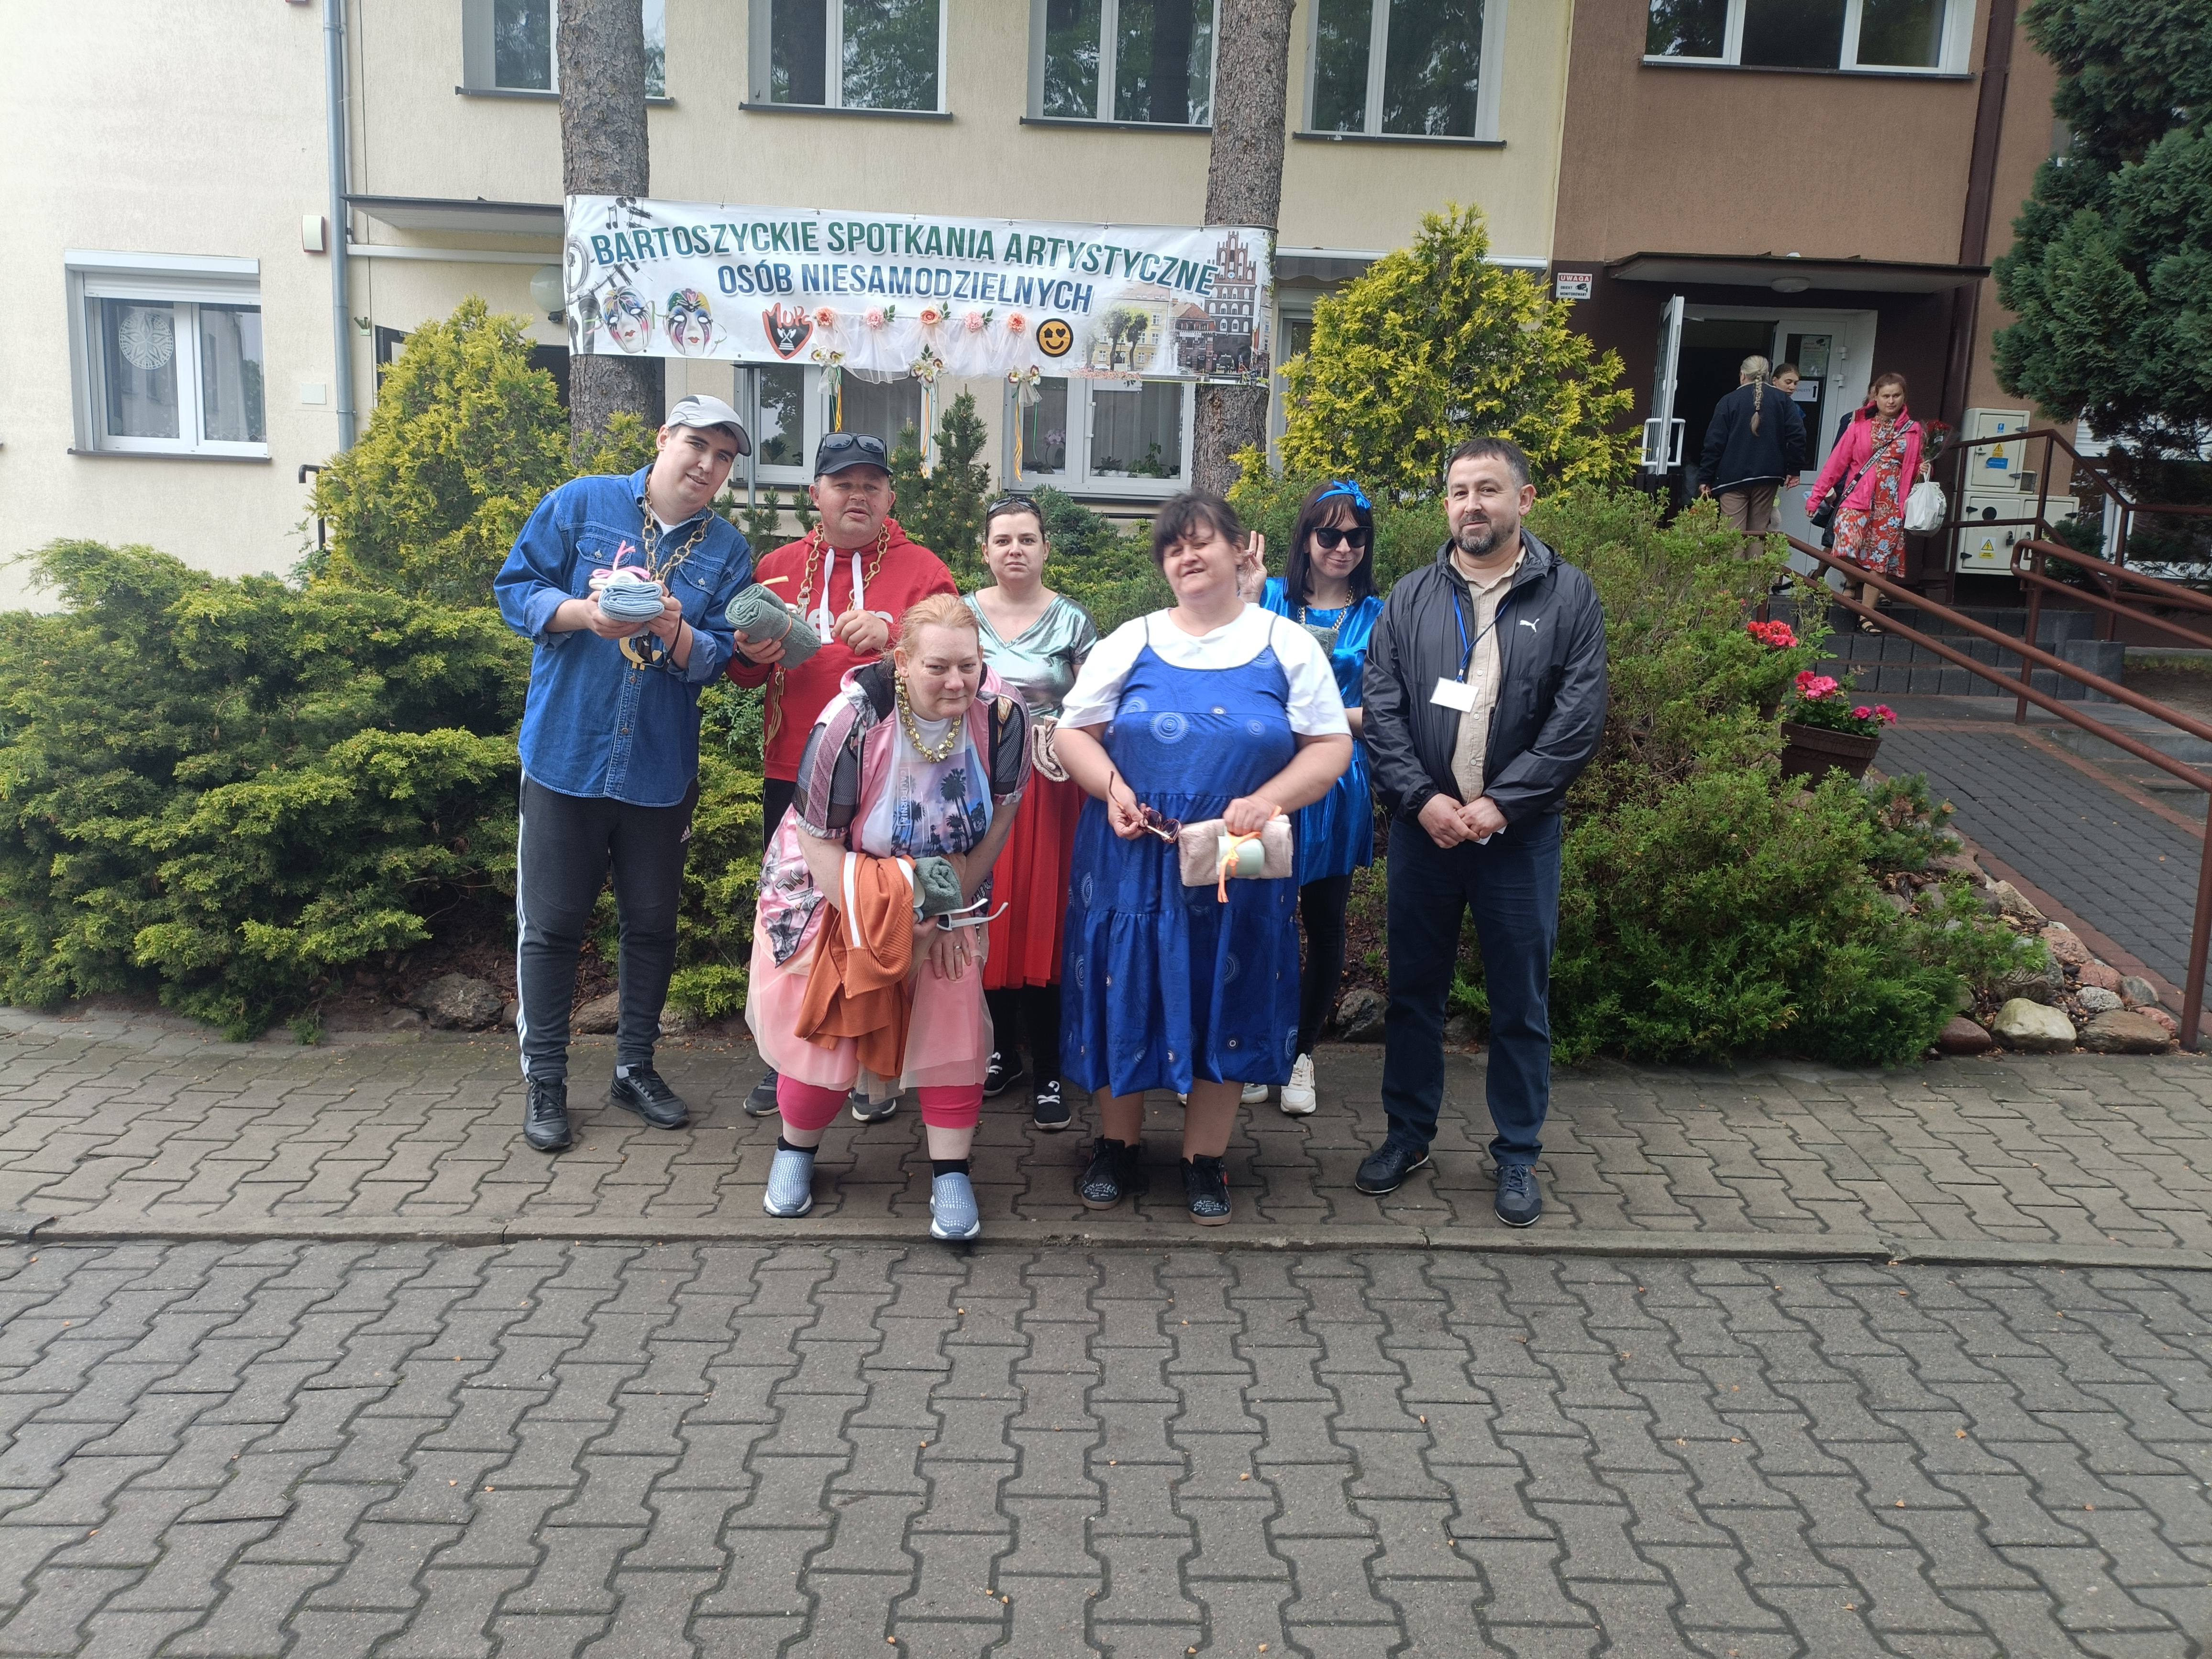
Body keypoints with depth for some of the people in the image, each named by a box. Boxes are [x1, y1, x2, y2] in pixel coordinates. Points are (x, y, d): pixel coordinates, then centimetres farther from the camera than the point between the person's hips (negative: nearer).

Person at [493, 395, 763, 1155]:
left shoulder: (728, 552, 4)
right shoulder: (580, 504, -1)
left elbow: (718, 659, -3)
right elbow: (516, 588, -2)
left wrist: (675, 631, -25)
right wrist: (586, 614, -20)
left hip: (662, 769, 2)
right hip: (565, 753, -2)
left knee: (652, 924, 11)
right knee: (551, 923, 3)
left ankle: (635, 1066, 28)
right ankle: (545, 1080, 16)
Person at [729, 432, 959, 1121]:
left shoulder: (922, 569, 2)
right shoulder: (779, 568, 12)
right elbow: (744, 673, 15)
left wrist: (892, 634, -27)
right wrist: (754, 650, -8)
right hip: (794, 777, 3)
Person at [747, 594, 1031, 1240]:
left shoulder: (1002, 715, -21)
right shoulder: (851, 722, -30)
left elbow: (1000, 816, -4)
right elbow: (819, 842, -19)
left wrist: (954, 908, -3)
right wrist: (882, 924, -20)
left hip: (946, 890, 2)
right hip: (840, 887, -2)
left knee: (955, 1013, -12)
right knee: (826, 1025, -2)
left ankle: (951, 1175, 1)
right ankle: (795, 1150, 26)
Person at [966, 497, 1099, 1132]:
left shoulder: (1072, 621, 1)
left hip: (1048, 788, -2)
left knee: (1042, 922, -2)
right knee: (987, 921, 5)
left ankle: (1047, 1074, 5)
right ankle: (1005, 1050, 22)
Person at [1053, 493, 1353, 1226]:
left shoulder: (1288, 646, 2)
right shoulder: (1130, 643, 5)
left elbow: (1331, 746, -1)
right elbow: (1072, 732, 7)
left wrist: (1268, 799, -17)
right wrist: (1111, 788, -12)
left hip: (1235, 863, -1)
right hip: (1132, 856, 1)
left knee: (1226, 1002, 5)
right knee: (1126, 994, 6)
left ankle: (1205, 1160, 20)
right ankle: (1116, 1147, 23)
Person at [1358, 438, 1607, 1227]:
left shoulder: (1567, 596, -1)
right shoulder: (1412, 597, 6)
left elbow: (1579, 719, -7)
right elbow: (1381, 710, 0)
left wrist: (1501, 803, -14)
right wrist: (1423, 799, -12)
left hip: (1519, 834, -2)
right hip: (1423, 828, 2)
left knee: (1521, 1003, 7)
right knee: (1413, 989, 12)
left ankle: (1518, 1155, 21)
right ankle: (1408, 1134, 28)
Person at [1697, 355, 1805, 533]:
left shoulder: (1729, 401, 1)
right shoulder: (1782, 399, 7)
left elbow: (1714, 443, -2)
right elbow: (1797, 435, -1)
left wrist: (1705, 478, 3)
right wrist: (1794, 470, 4)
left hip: (1733, 478, -2)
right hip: (1768, 478, 2)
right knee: (1759, 532, 6)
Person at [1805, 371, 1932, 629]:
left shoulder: (1913, 430, 9)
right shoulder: (1860, 426, 4)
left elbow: (1915, 467, 21)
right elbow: (1836, 462, 2)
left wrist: (1925, 469, -3)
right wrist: (1817, 494, -3)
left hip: (1891, 504, 2)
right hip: (1859, 498, -2)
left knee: (1880, 560, 1)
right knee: (1847, 546, -22)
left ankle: (1866, 616, 9)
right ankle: (1851, 584, 11)